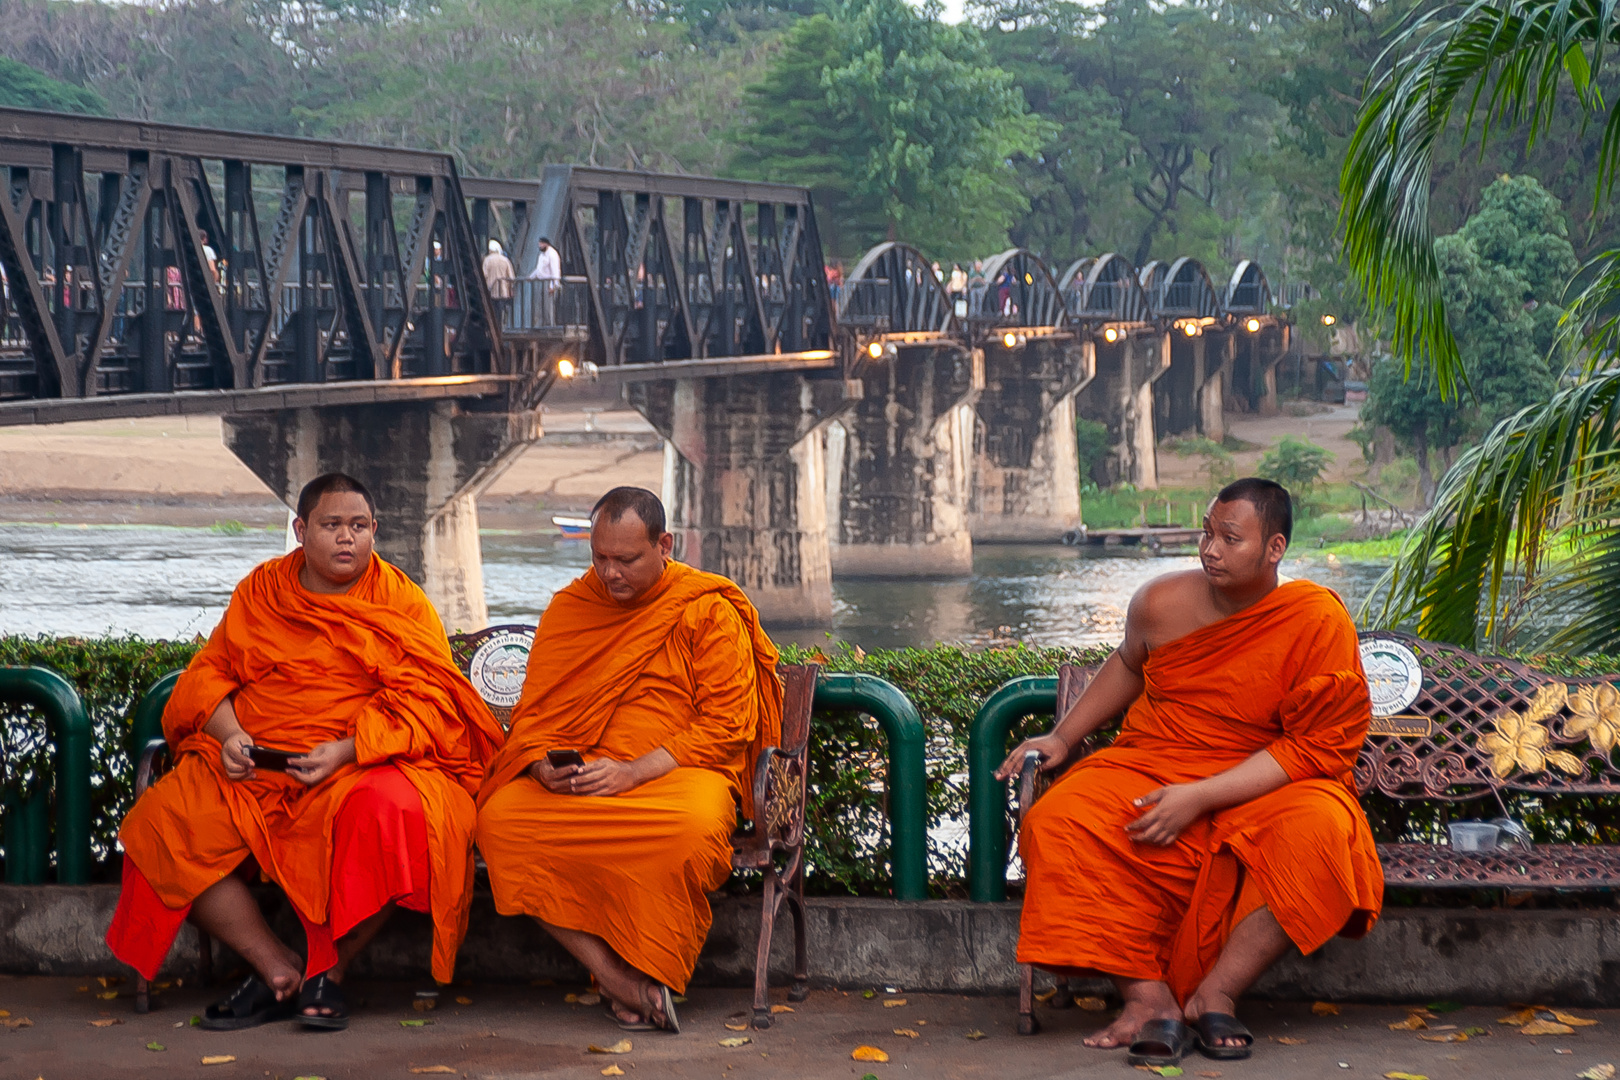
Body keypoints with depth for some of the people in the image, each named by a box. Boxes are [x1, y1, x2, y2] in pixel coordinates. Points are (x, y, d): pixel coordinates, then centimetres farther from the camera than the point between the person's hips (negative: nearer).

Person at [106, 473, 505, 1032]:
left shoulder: (402, 602, 4)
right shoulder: (259, 592, 14)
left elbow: (423, 704, -6)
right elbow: (209, 673, 15)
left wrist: (344, 752, -21)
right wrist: (228, 734, -8)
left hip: (364, 767, -3)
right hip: (252, 770, 3)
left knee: (388, 815, -38)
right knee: (160, 826, -20)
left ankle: (328, 972, -15)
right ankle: (277, 967, -13)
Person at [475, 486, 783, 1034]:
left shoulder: (710, 611, 2)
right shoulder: (569, 608, 15)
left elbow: (726, 726, -5)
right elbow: (533, 712, 16)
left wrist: (631, 772, -16)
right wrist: (544, 765, -8)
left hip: (678, 774, -3)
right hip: (576, 777, 3)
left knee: (695, 829, -40)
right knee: (499, 817, -29)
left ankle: (639, 975, -18)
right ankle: (617, 978, -31)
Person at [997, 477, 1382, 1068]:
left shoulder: (1319, 621, -12)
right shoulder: (1163, 603, -1)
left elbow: (1314, 748, -14)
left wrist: (1201, 798, -21)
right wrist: (1062, 737, 15)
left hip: (1263, 787, -2)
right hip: (1149, 769, 3)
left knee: (1319, 829, -37)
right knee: (1056, 824, -27)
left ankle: (1215, 994, -27)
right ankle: (1147, 996, -29)